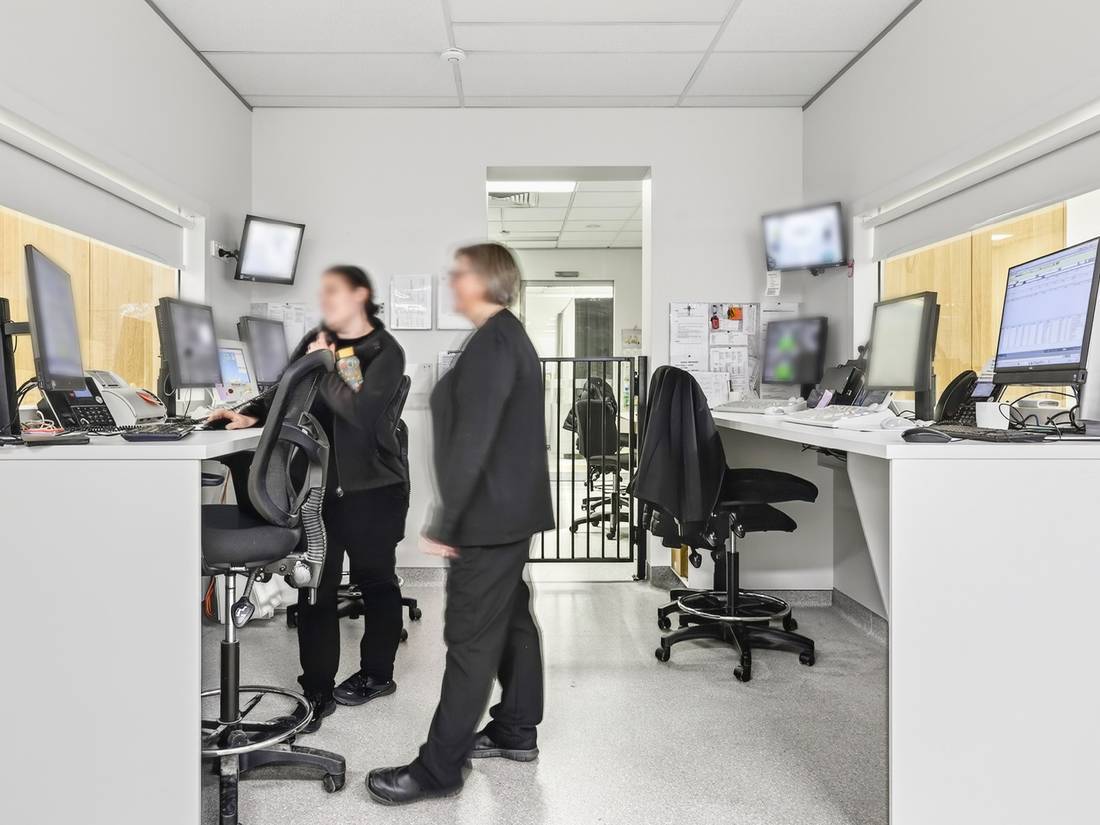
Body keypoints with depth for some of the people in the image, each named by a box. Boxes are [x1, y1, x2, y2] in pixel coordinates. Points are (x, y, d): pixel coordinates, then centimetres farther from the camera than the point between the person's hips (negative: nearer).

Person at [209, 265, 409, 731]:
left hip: (372, 488, -4)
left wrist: (323, 369, -14)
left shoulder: (386, 352, -8)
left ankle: (377, 673, 30)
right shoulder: (316, 341, 9)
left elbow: (361, 411, -21)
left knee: (374, 580, 12)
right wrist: (252, 415, -3)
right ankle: (317, 689, 10)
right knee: (315, 585, 1)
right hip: (321, 483, 5)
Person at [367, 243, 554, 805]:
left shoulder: (491, 341, -18)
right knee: (511, 620, 17)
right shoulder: (511, 335, 14)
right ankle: (517, 731, 31)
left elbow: (472, 440, -23)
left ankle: (439, 769, 7)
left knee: (470, 638, -3)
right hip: (513, 508, 10)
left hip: (491, 514, -10)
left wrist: (444, 522, -20)